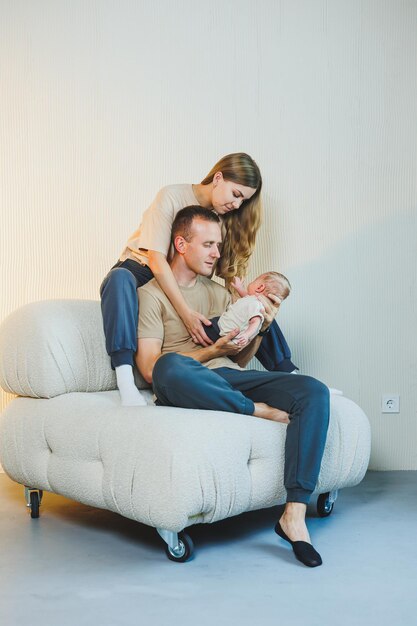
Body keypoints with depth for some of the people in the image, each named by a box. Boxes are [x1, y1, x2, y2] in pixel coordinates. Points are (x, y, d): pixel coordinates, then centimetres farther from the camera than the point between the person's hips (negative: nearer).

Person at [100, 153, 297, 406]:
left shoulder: (224, 217, 3)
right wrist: (187, 313, -36)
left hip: (186, 285, 6)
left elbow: (231, 272, -4)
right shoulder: (172, 197, -17)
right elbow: (157, 261, -26)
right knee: (120, 278, -41)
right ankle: (126, 383, -52)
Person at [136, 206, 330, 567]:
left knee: (314, 391, -19)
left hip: (231, 380, 6)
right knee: (170, 367, -41)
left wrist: (261, 328, 5)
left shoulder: (219, 293, 25)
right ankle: (260, 411, -17)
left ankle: (294, 515, -25)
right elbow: (150, 369, -8)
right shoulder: (152, 294, 5)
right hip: (184, 389, -5)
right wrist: (213, 351, -14)